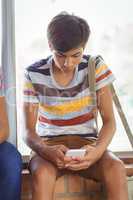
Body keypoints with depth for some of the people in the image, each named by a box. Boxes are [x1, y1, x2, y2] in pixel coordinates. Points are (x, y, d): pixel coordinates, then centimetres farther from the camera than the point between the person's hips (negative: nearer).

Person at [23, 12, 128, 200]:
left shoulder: (95, 66, -6)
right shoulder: (34, 75, -8)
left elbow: (109, 121, -6)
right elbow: (29, 131, -7)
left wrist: (98, 150, -27)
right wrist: (46, 151, -30)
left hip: (85, 141, 1)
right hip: (48, 144, -1)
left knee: (117, 169, -30)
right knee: (42, 174, -36)